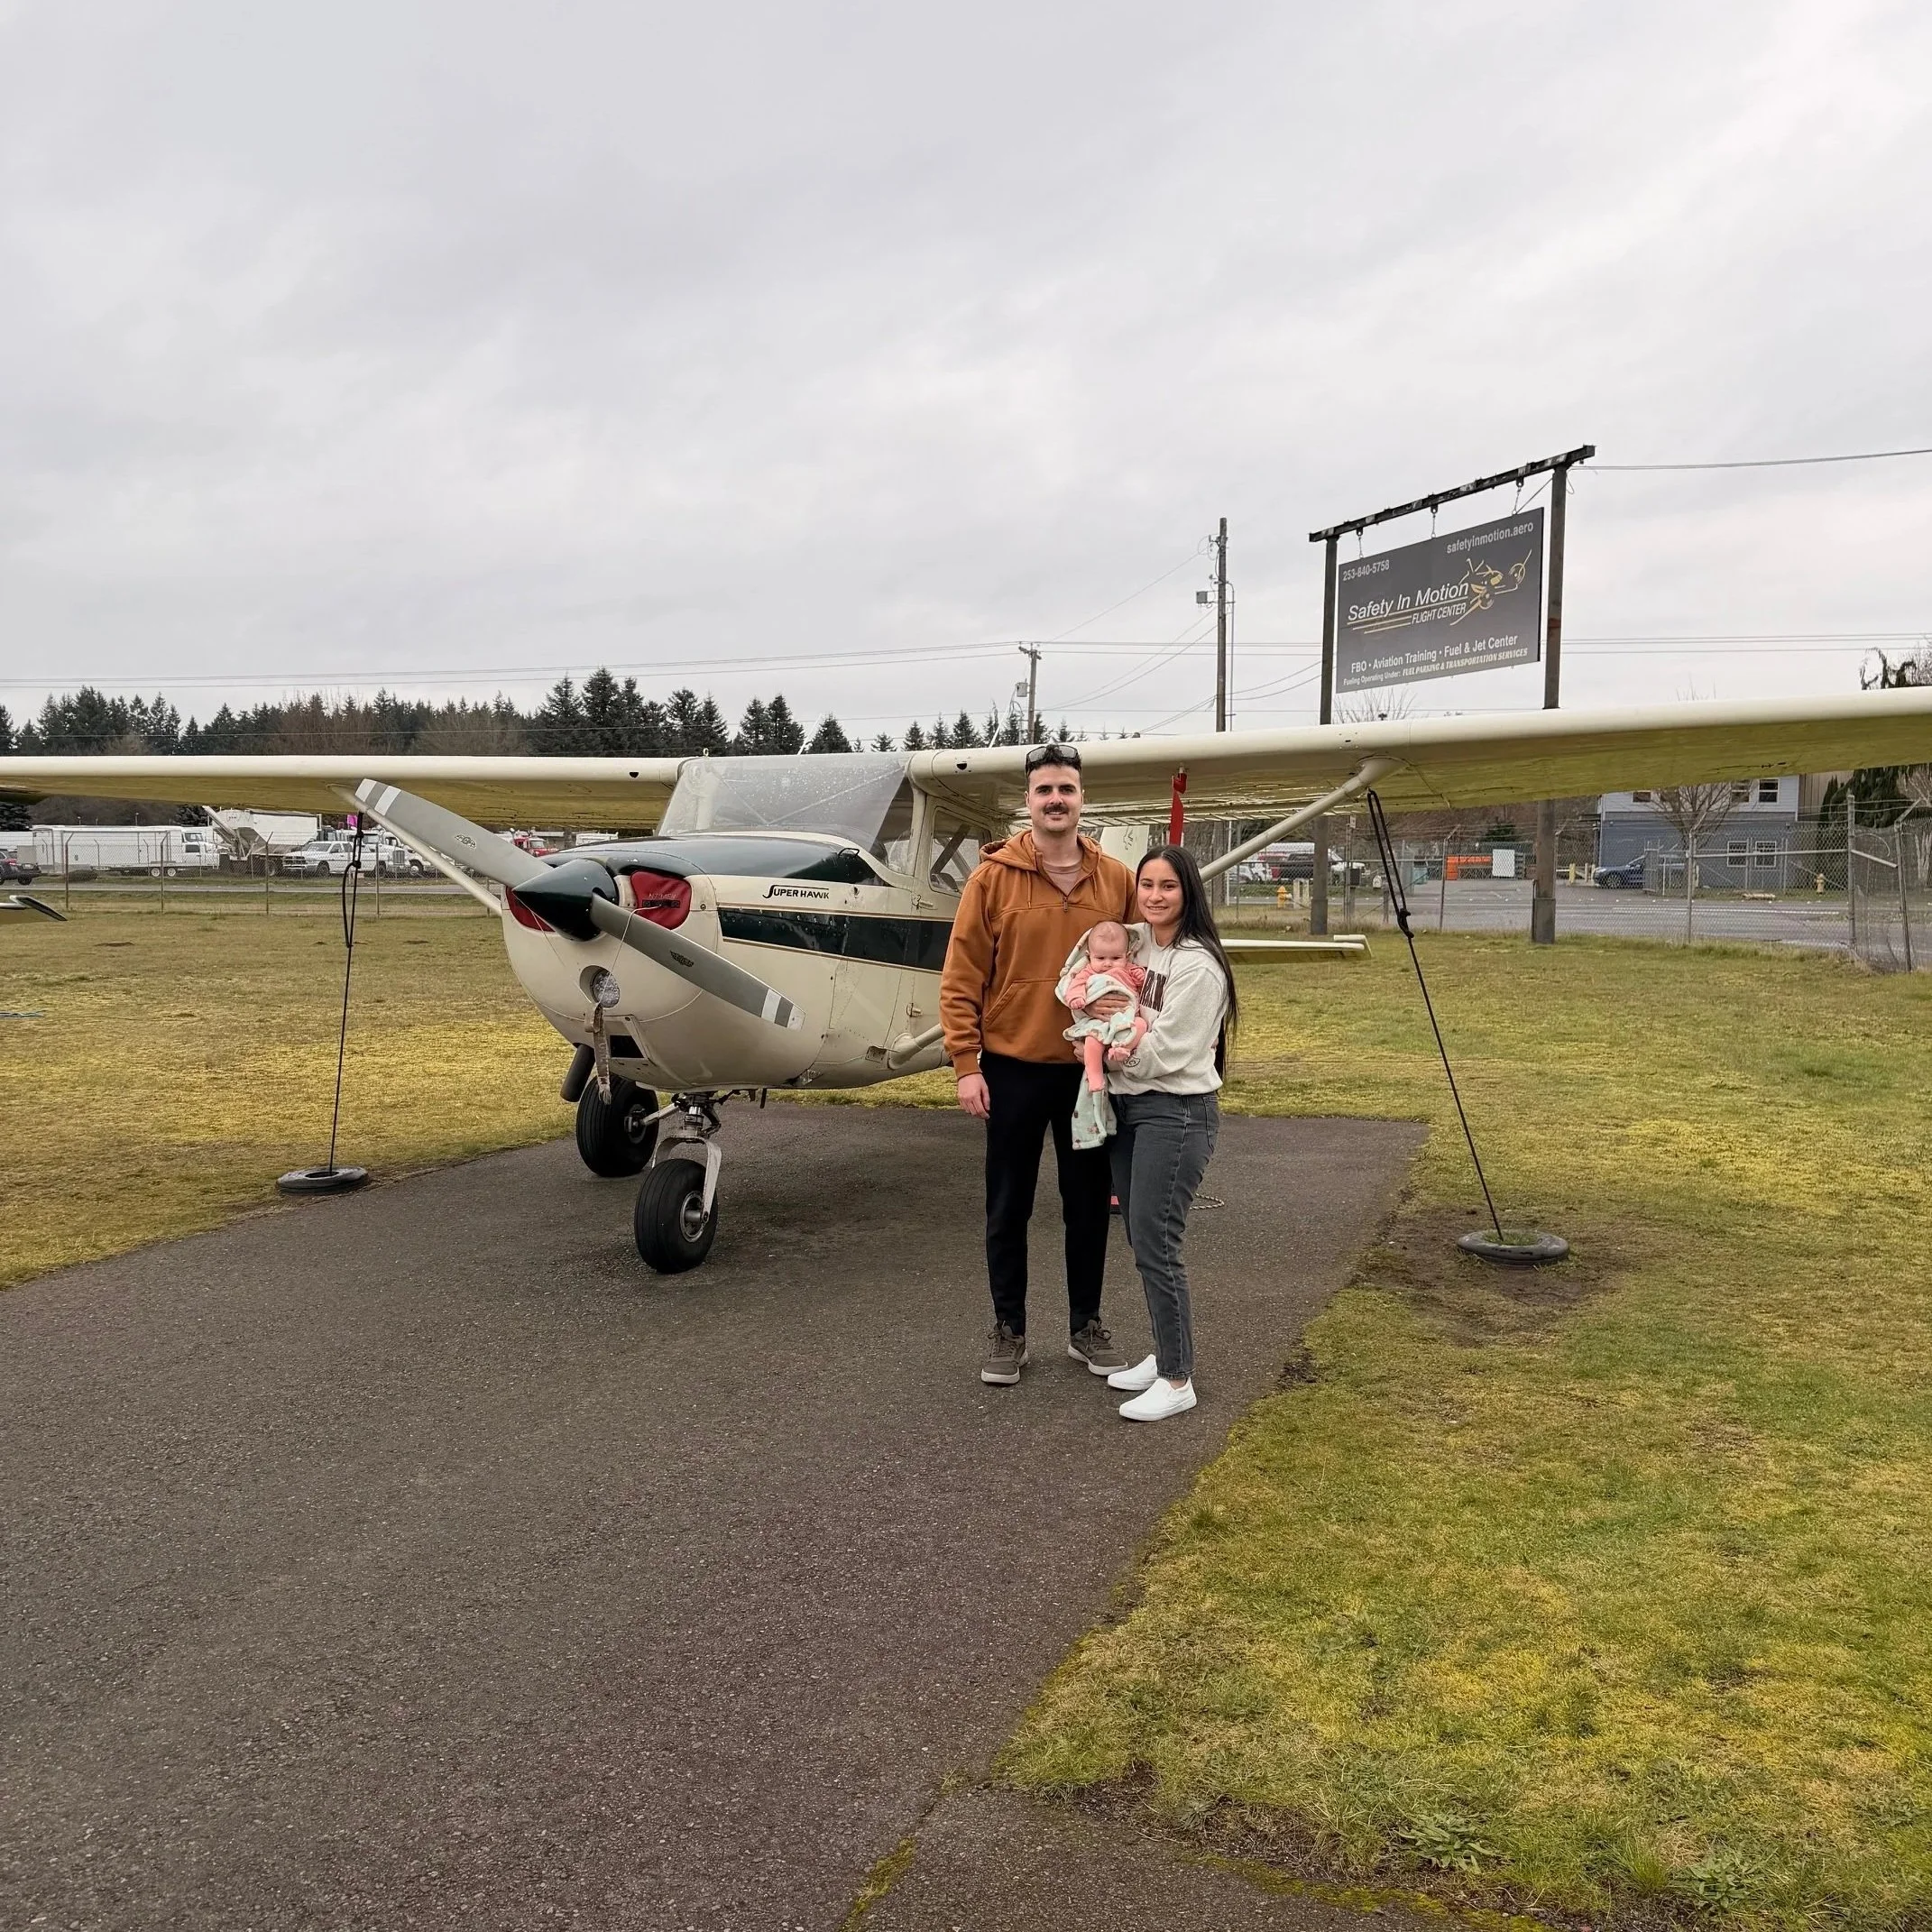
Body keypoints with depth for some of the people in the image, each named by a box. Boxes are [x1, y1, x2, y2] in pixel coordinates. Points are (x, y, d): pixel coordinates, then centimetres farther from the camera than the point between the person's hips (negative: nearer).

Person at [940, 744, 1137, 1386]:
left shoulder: (1117, 880, 0)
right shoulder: (993, 876, -6)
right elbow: (961, 977, -6)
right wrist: (966, 1065, -10)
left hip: (1091, 1070, 2)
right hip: (1012, 1070, -2)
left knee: (1090, 1204, 13)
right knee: (1008, 1208, 9)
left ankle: (1087, 1326, 29)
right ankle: (1008, 1331, 24)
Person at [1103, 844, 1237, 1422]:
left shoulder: (1197, 965, -16)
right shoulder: (1138, 947, 9)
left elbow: (1162, 1053, -19)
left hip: (1175, 1113, -8)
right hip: (1127, 1105, 8)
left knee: (1155, 1244, -6)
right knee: (1139, 1238, 13)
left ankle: (1177, 1381, 6)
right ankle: (1164, 1356, 28)